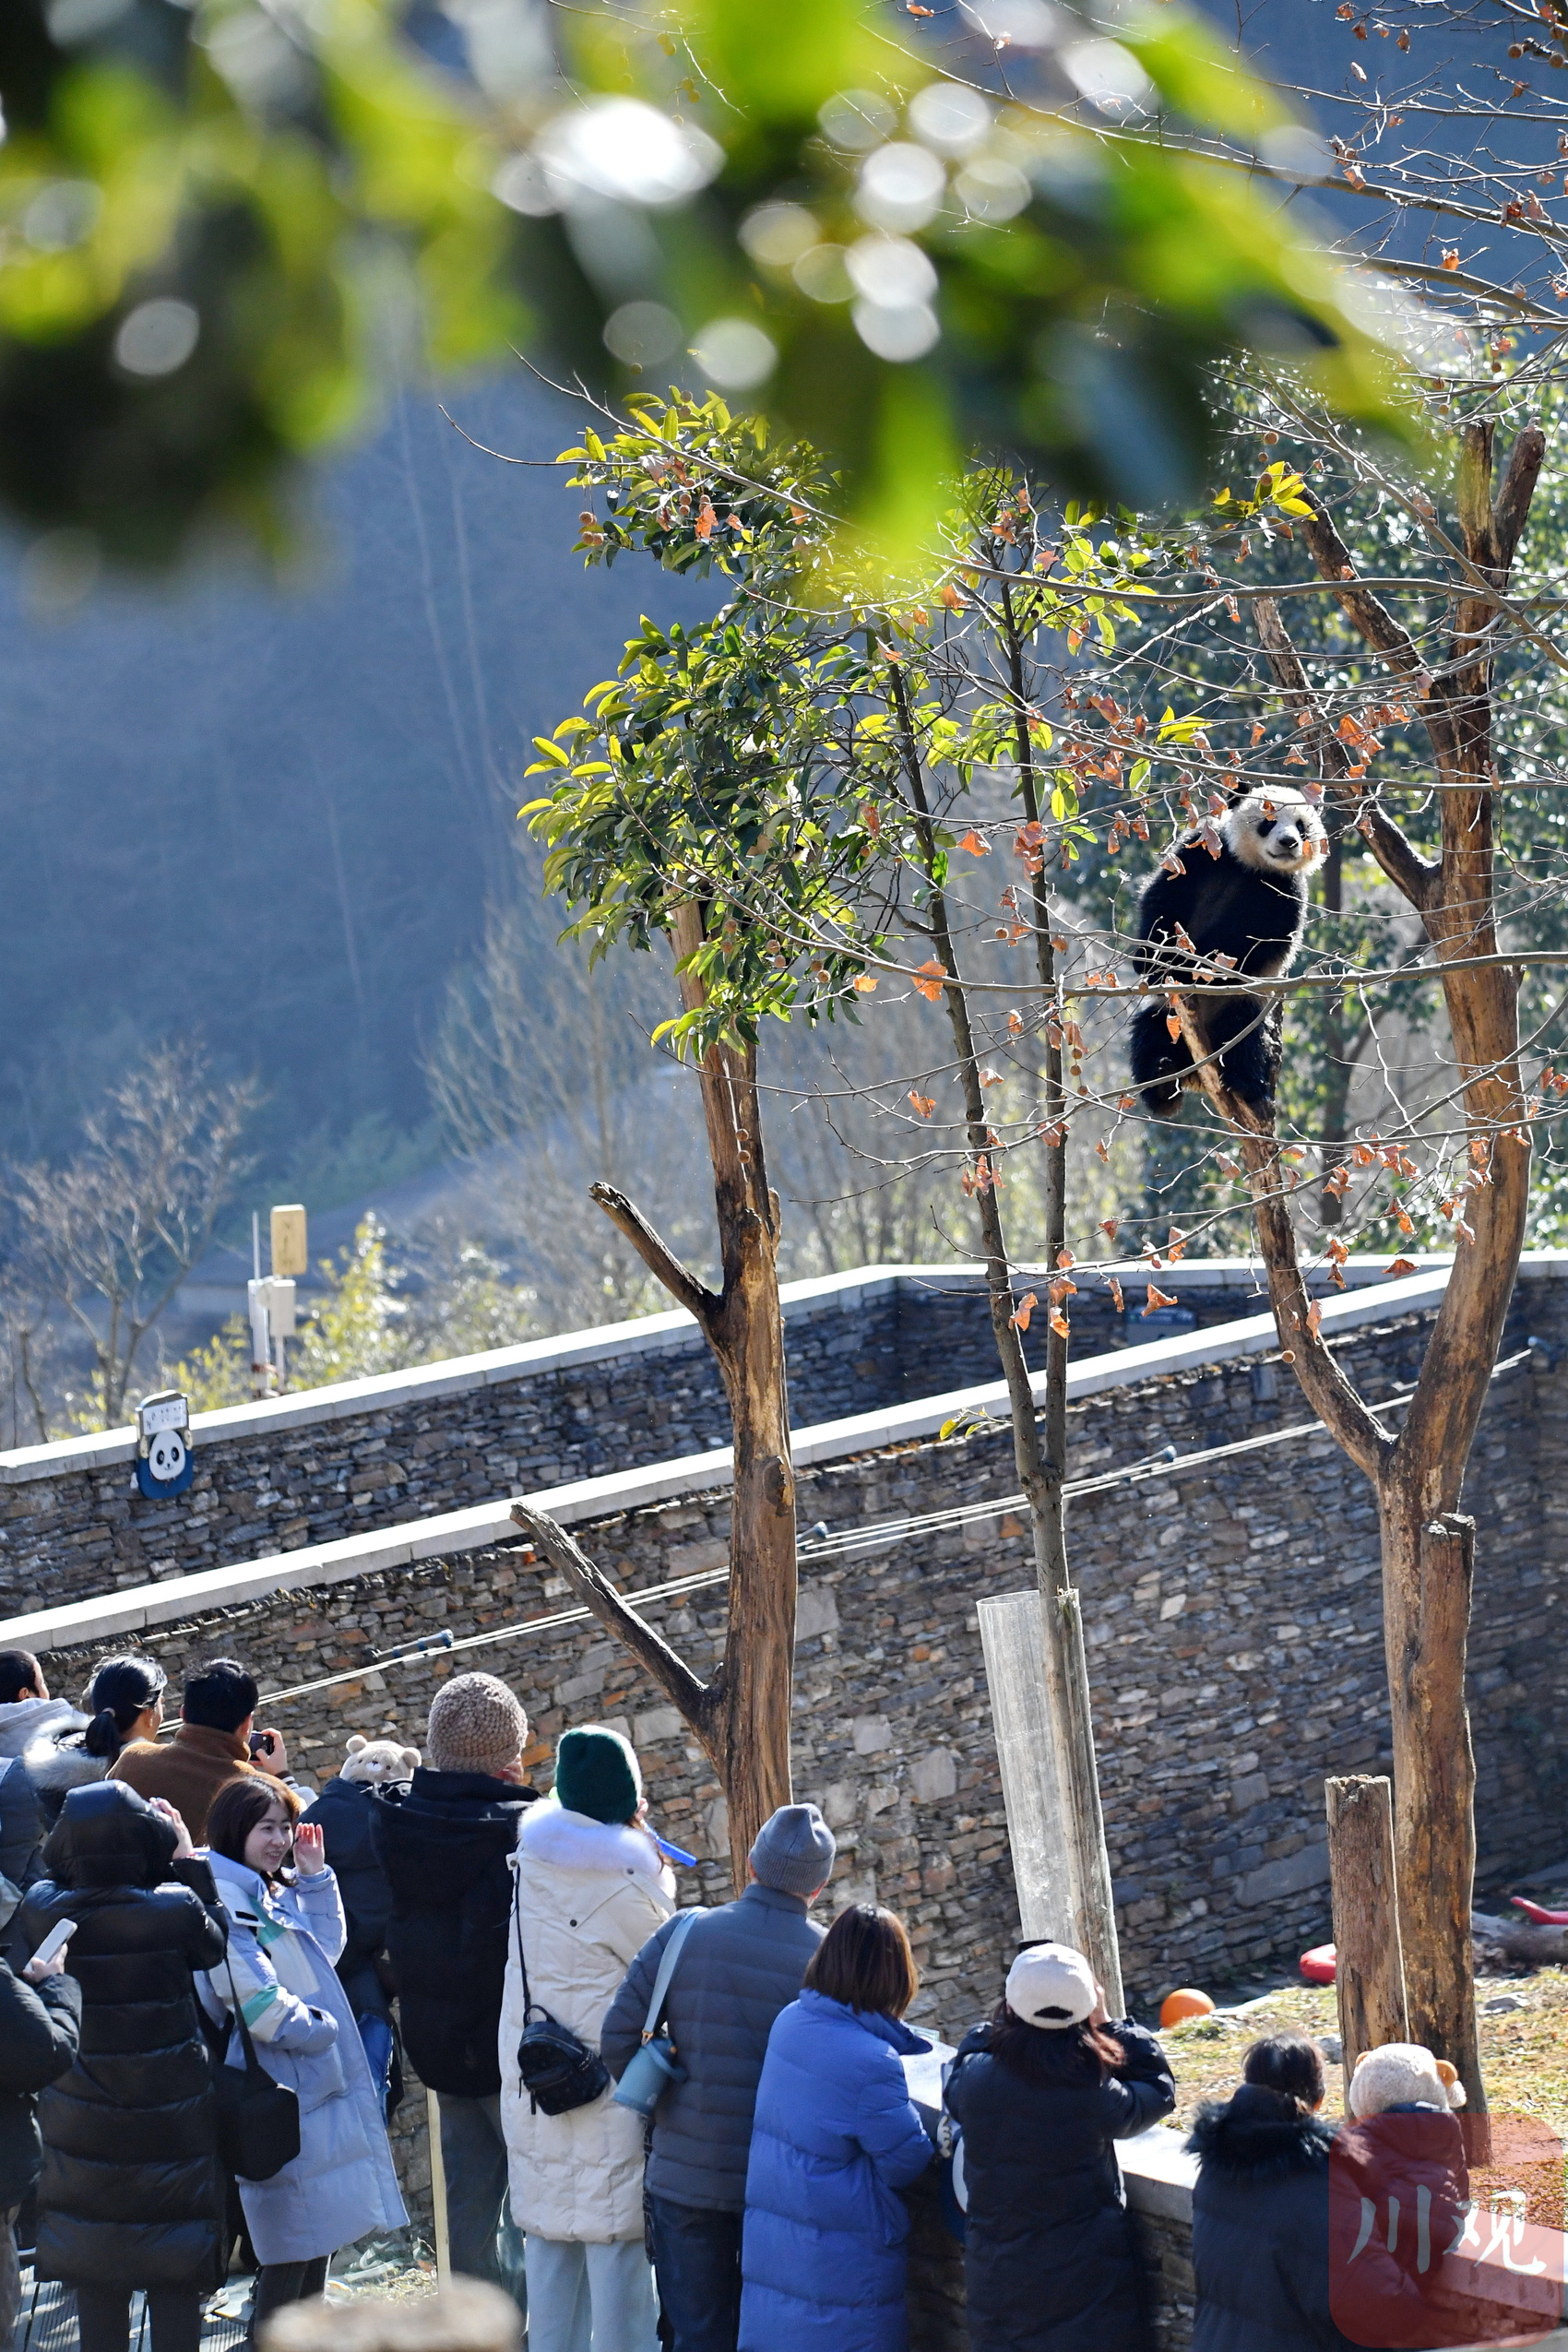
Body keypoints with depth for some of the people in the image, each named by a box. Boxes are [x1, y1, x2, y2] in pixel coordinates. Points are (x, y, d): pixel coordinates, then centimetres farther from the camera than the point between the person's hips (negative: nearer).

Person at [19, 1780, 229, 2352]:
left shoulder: (43, 1911, -13)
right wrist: (186, 1860, 5)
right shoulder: (175, 1907, -17)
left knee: (95, 2282, 13)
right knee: (174, 2282, 9)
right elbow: (214, 1946, 3)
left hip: (82, 2127, 2)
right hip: (172, 2124, -2)